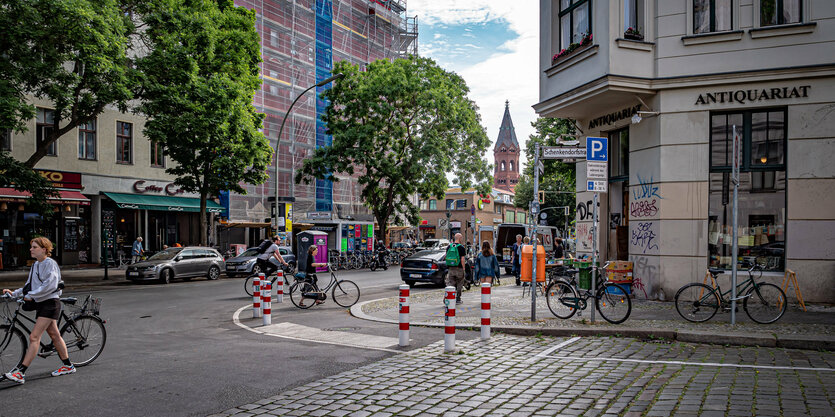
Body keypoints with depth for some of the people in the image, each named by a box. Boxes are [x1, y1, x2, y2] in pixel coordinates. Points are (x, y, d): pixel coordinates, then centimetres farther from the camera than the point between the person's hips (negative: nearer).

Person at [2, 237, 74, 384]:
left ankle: (20, 373, -15)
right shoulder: (35, 265, 15)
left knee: (34, 337, -13)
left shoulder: (50, 263, -12)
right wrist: (14, 293, 8)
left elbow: (50, 285, -22)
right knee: (54, 335, 14)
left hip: (50, 303, -9)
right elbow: (29, 286, 19)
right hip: (40, 304, 9)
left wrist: (31, 295, -20)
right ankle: (68, 366, 23)